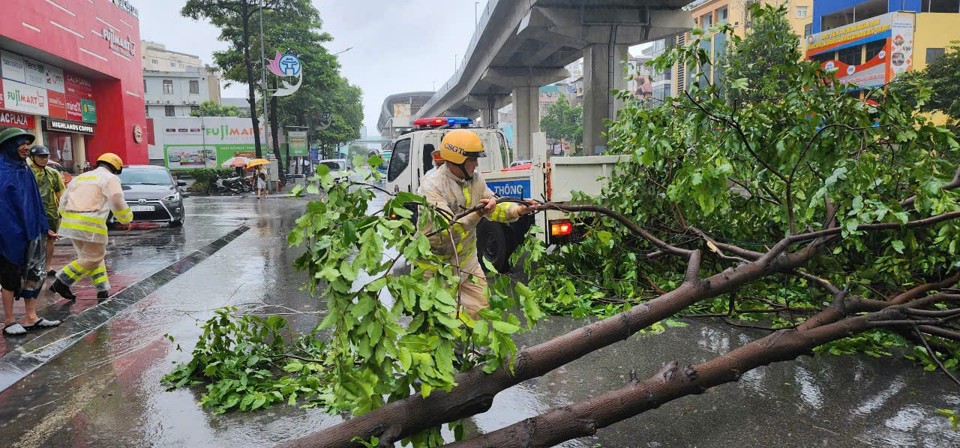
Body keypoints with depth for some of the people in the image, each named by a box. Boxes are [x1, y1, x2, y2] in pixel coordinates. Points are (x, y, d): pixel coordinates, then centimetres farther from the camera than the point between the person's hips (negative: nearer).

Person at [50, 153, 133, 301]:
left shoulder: (79, 177, 24)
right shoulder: (110, 178, 3)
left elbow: (63, 202, 23)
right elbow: (117, 202, -10)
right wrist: (126, 219, 2)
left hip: (70, 222, 8)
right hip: (90, 223, -8)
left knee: (90, 255, 17)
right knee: (93, 258, 2)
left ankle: (103, 289, 13)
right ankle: (61, 282, -3)